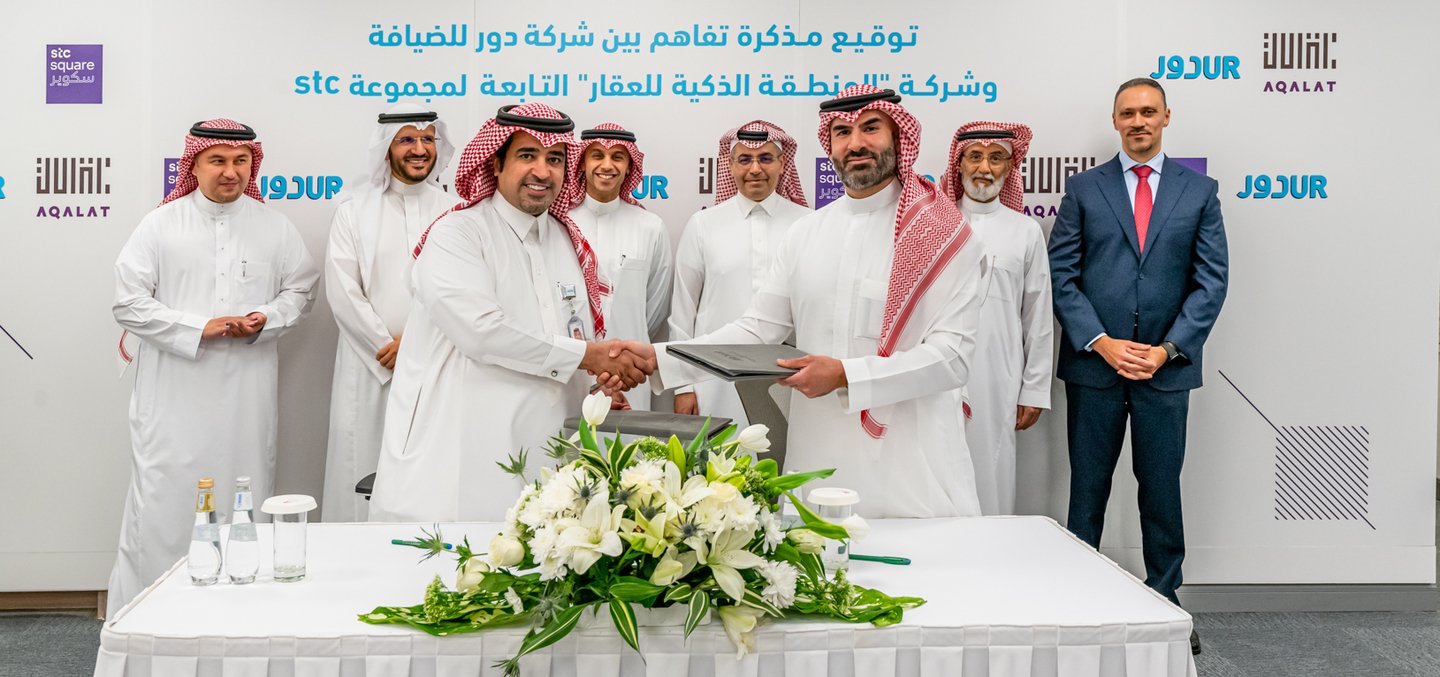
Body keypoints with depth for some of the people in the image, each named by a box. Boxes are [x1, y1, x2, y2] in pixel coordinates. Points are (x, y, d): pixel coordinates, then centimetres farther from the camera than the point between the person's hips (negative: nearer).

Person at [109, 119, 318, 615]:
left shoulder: (275, 227, 9)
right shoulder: (160, 225, 2)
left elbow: (301, 290, 13)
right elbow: (129, 302, -1)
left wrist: (265, 320, -7)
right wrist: (198, 328, -12)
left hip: (248, 393, 2)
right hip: (175, 392, -2)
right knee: (165, 503, -2)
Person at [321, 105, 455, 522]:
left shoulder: (451, 210, 7)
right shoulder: (355, 209, 6)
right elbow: (342, 289, -1)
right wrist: (387, 347, -7)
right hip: (370, 366, 0)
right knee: (364, 466, 1)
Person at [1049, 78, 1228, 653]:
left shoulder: (1199, 191, 6)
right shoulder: (1084, 188, 5)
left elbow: (1212, 280, 1)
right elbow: (1062, 275, 0)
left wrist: (1168, 349, -10)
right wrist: (1101, 342, -11)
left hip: (1166, 367, 0)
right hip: (1094, 364, 0)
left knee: (1162, 490, 9)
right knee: (1088, 488, 7)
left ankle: (1164, 599, 22)